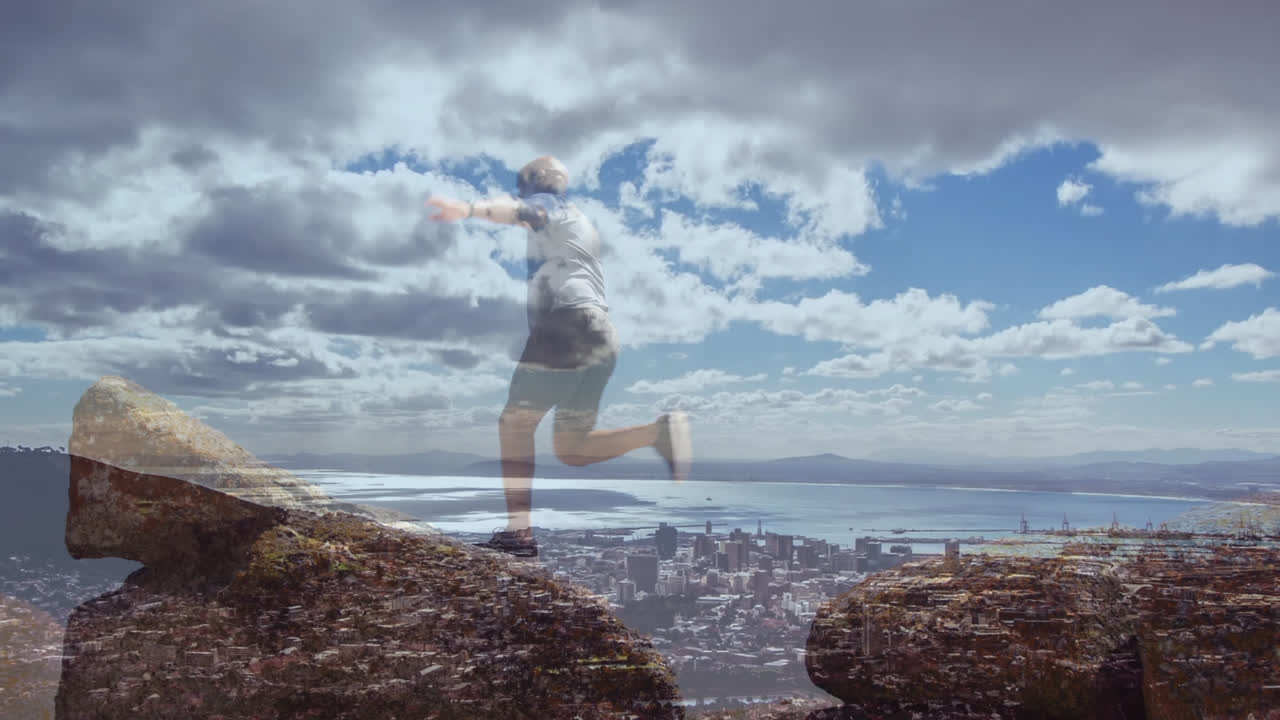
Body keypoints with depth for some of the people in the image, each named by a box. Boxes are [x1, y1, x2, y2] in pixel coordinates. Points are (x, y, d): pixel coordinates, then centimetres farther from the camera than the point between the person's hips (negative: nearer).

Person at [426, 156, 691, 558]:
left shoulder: (549, 204, 6)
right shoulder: (580, 223, 32)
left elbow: (518, 211, -19)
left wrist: (469, 209, -36)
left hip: (568, 324, -9)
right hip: (602, 336, 9)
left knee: (515, 422, -7)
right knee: (570, 449, 9)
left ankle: (518, 531, -16)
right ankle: (659, 431, -8)